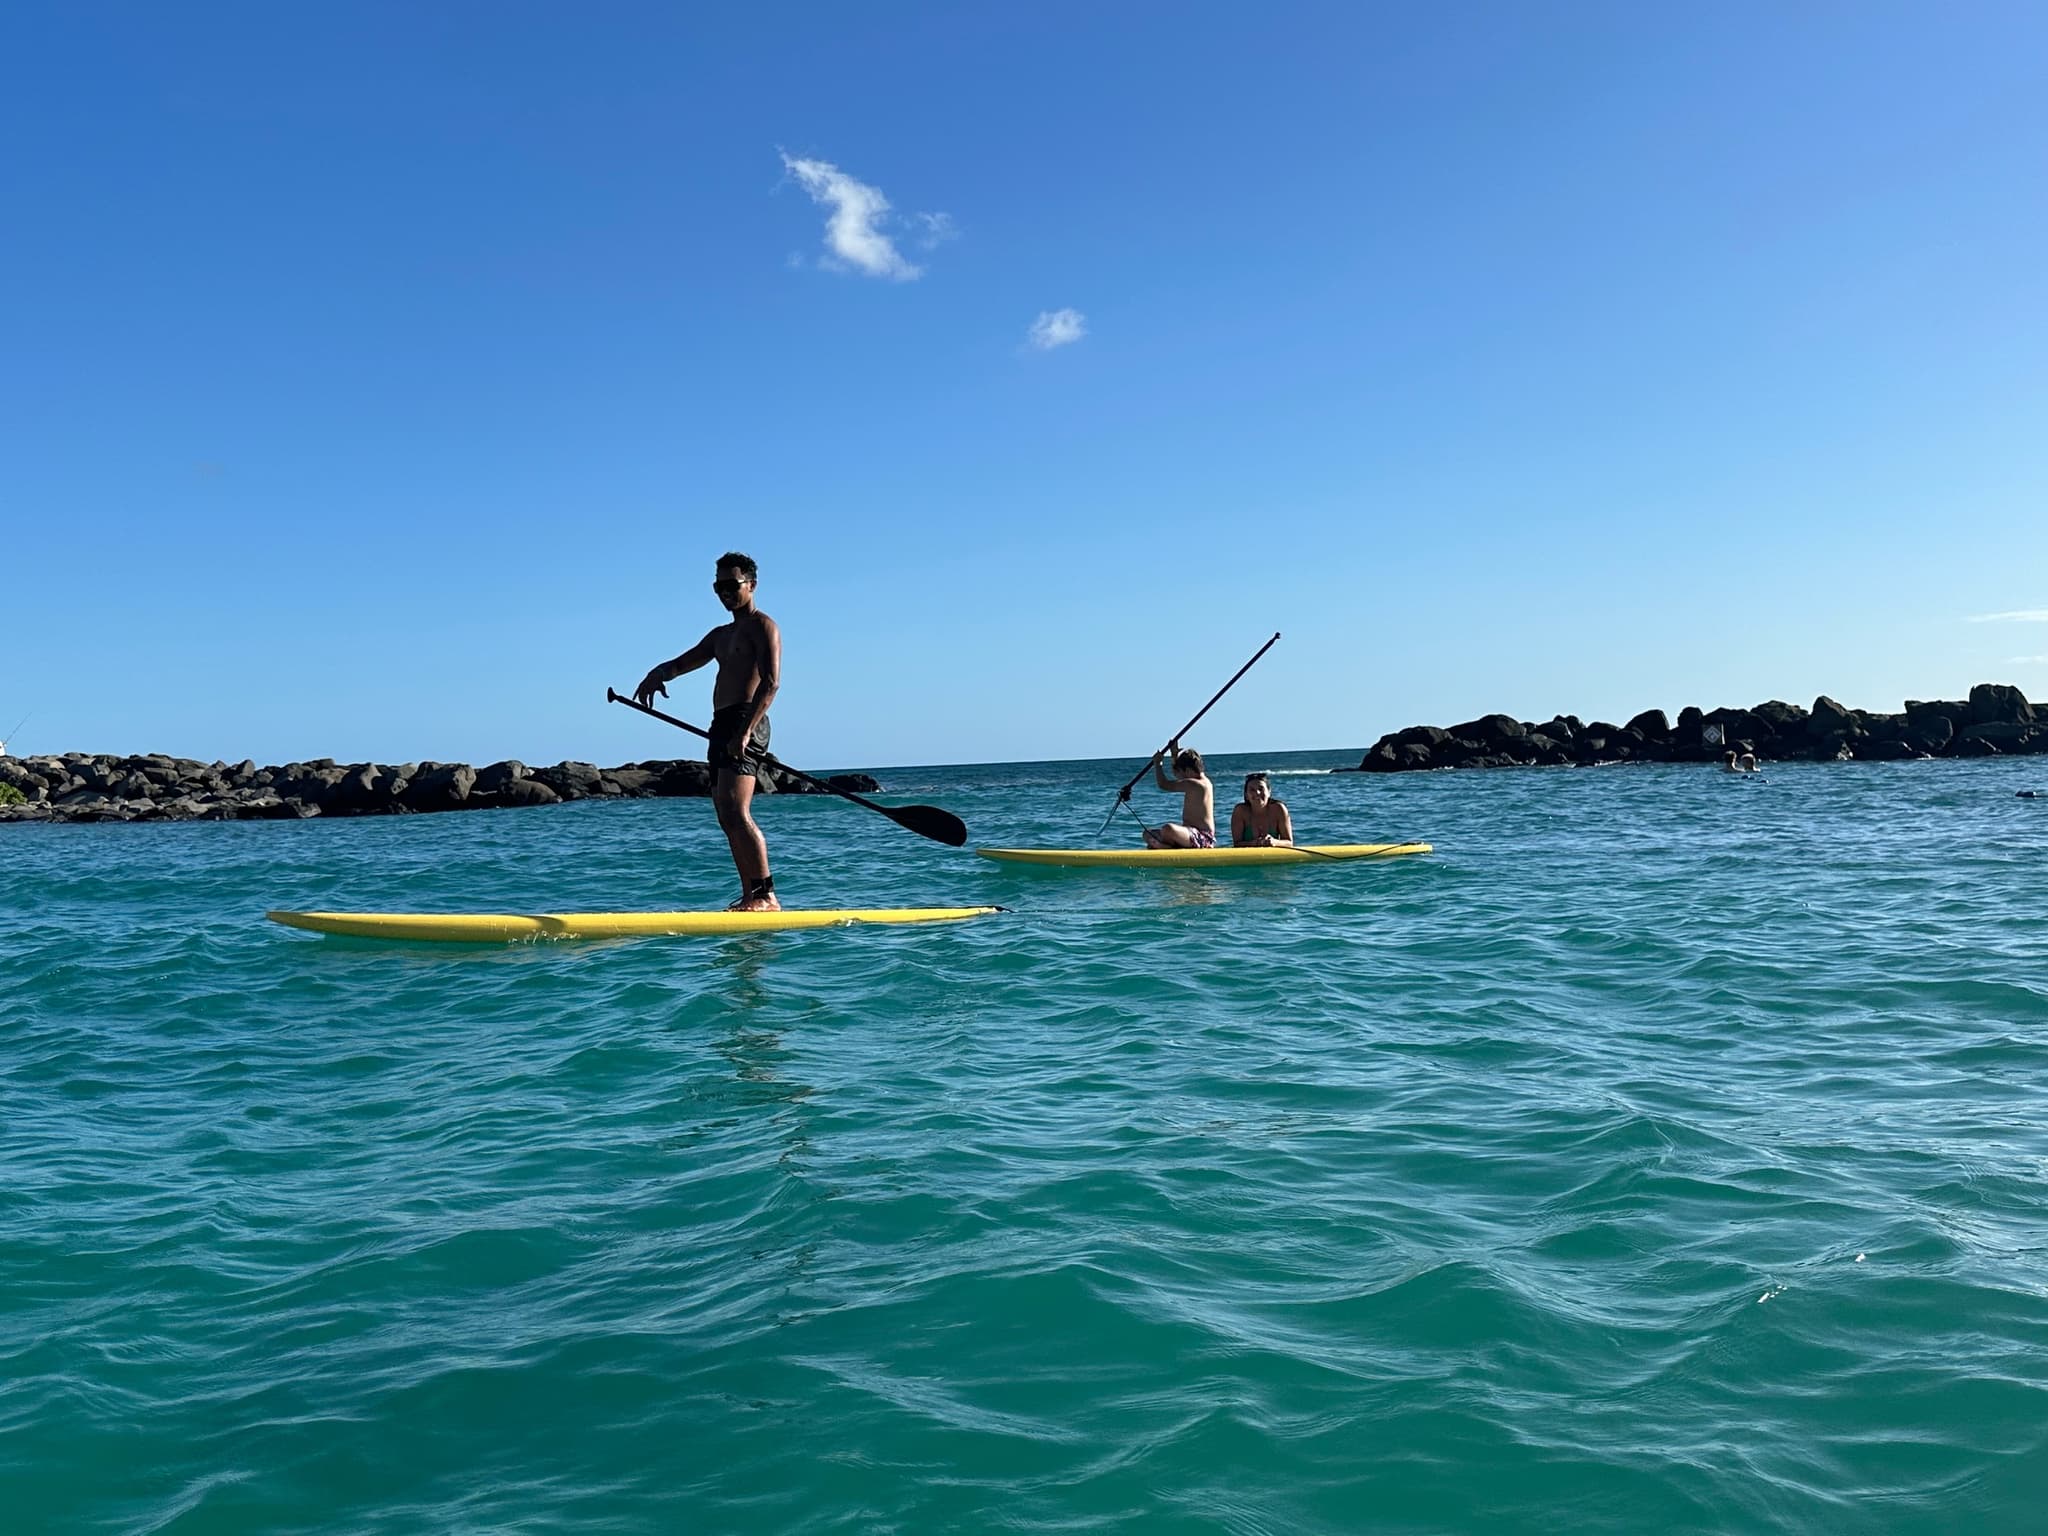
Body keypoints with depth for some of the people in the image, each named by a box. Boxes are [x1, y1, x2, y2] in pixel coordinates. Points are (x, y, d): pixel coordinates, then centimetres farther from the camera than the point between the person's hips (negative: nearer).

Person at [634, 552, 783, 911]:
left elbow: (770, 683, -14)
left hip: (745, 723, -9)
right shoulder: (721, 635, 26)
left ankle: (766, 897, -23)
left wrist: (745, 731, -26)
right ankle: (750, 897, 9)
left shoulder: (762, 626, -1)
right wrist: (658, 674, -8)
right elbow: (683, 662, 17)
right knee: (728, 820, 7)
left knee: (735, 812, -20)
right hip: (721, 727, 9)